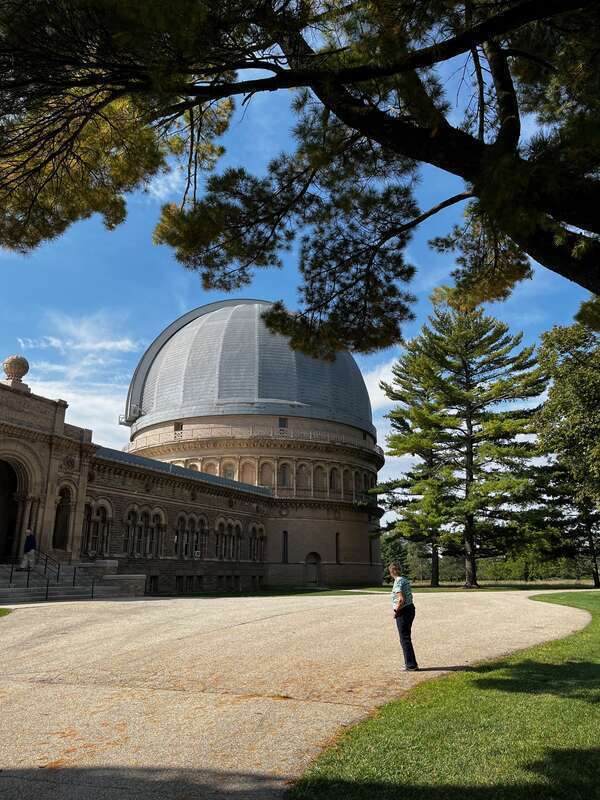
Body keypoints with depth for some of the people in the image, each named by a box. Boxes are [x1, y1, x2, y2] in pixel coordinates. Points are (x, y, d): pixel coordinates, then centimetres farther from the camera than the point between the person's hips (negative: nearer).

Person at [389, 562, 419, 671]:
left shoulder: (398, 582, -18)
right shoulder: (405, 580, 11)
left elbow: (401, 599, -26)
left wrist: (396, 611, -13)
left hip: (403, 612, -9)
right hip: (410, 608, 9)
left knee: (405, 639, -1)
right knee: (406, 637, 19)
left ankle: (411, 665, 4)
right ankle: (410, 663, 28)